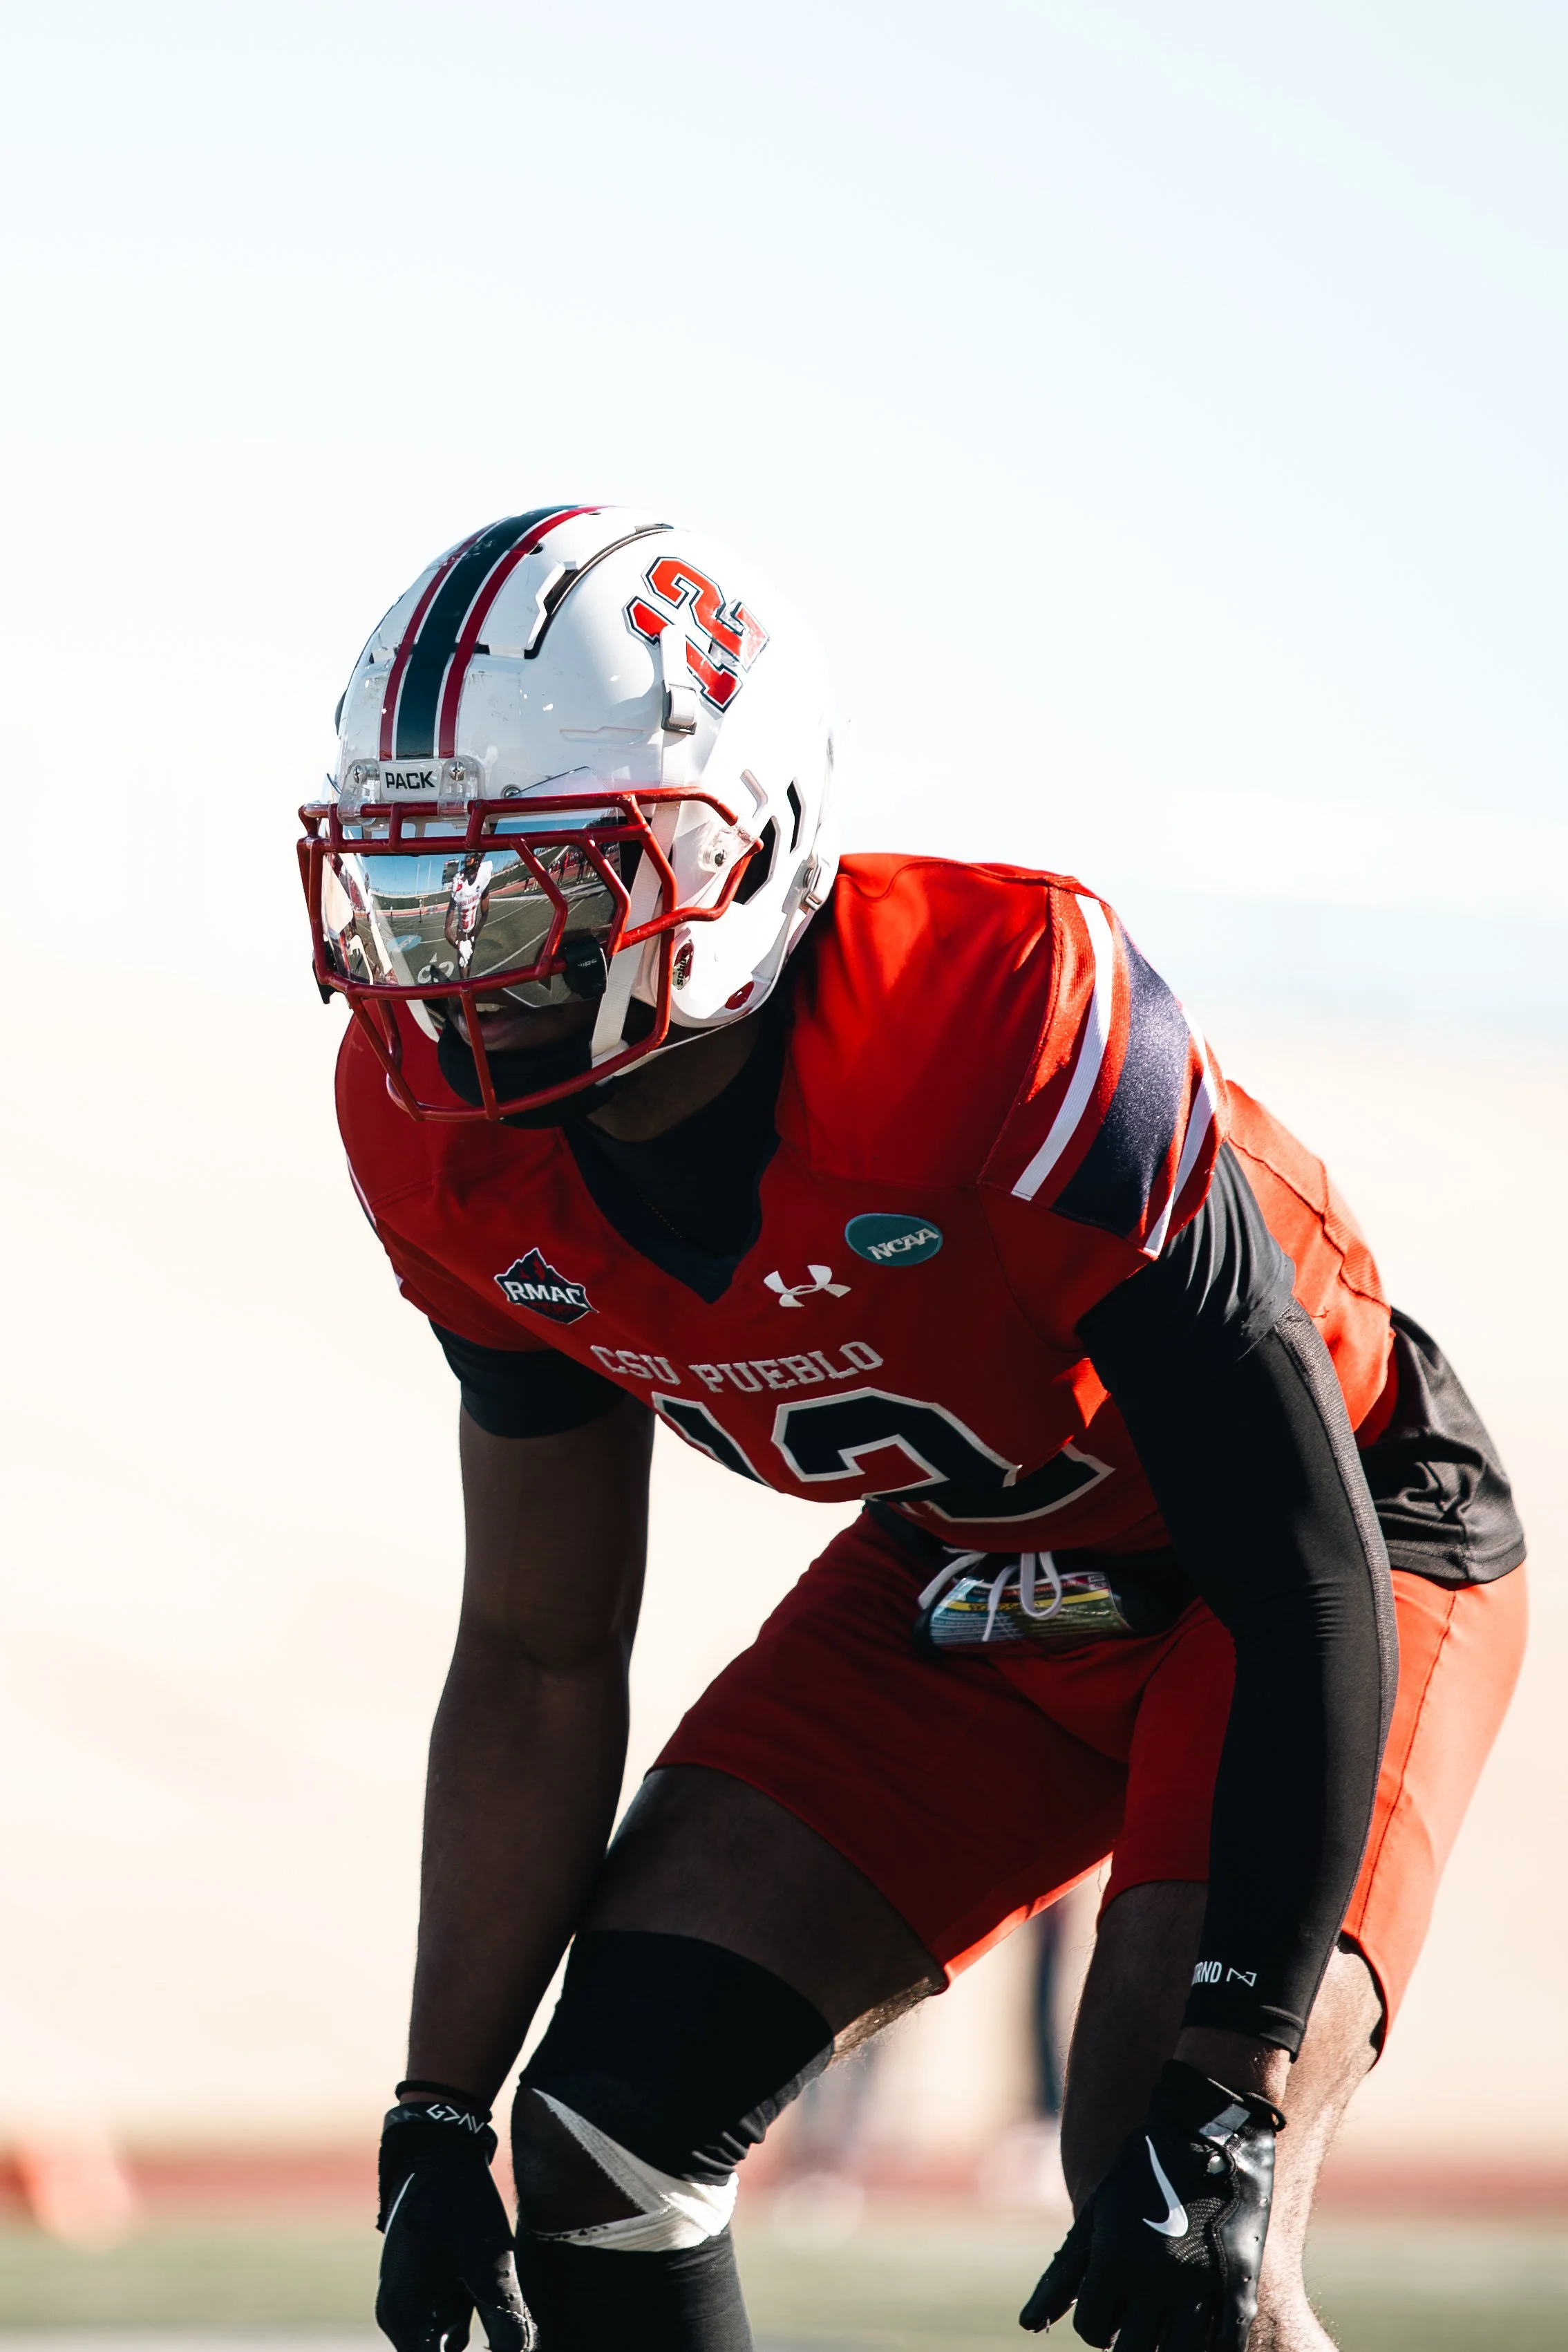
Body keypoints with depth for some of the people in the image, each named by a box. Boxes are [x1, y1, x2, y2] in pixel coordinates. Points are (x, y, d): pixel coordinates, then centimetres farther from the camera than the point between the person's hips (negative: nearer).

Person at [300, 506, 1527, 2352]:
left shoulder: (1008, 1031, -36)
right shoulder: (463, 1151, -16)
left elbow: (1314, 1594, -31)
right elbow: (539, 1662, -2)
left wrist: (1224, 2113, -33)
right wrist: (437, 2126, -4)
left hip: (1336, 1542, -6)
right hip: (972, 1580, 6)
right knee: (611, 2125, -9)